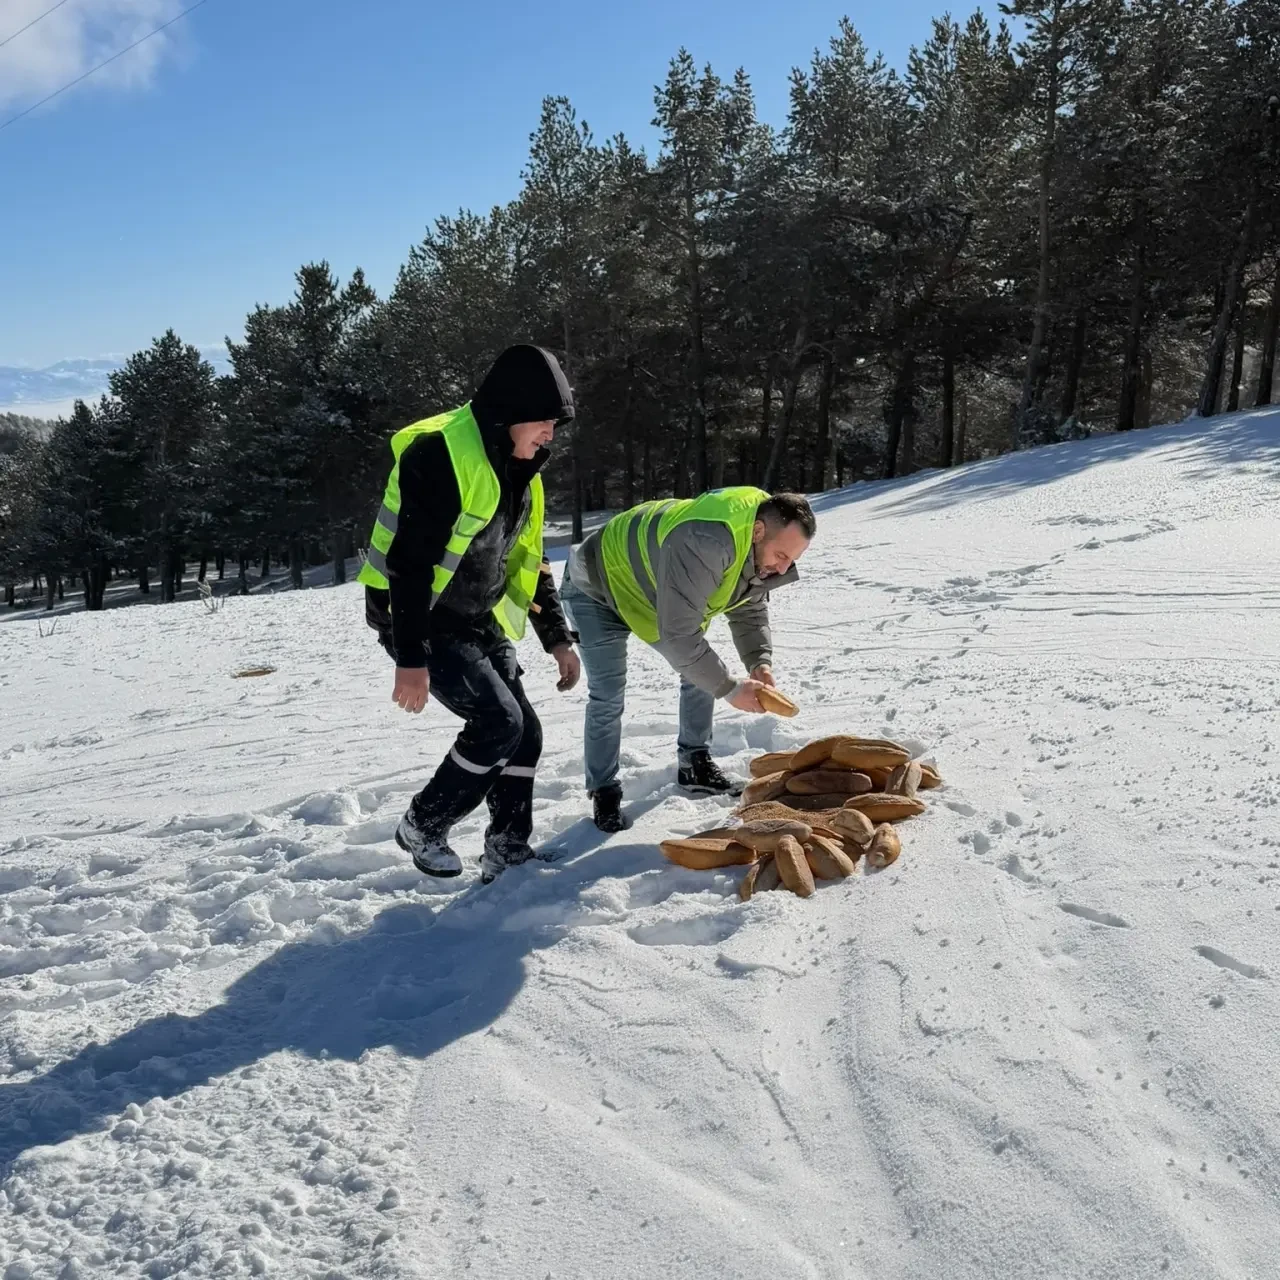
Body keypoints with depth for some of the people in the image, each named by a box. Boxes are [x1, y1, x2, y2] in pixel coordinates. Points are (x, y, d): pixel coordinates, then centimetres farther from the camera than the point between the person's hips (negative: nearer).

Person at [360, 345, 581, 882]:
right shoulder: (438, 453, -21)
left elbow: (528, 559, 16)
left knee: (524, 732, 3)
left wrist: (557, 637, 12)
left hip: (477, 621, 9)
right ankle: (423, 826, 2)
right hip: (420, 621, -9)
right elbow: (409, 562, -25)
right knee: (499, 721, -17)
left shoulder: (517, 468, 8)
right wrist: (412, 660, -27)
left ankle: (508, 850, 18)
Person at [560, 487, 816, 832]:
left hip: (654, 590, 8)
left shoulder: (762, 546, -16)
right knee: (608, 695, -13)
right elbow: (679, 635, -43)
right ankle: (604, 793, 4)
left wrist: (759, 663, -20)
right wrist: (730, 688, -35)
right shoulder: (703, 544, -45)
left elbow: (751, 611, -3)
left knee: (703, 669, 5)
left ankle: (696, 766, 20)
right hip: (598, 589, -8)